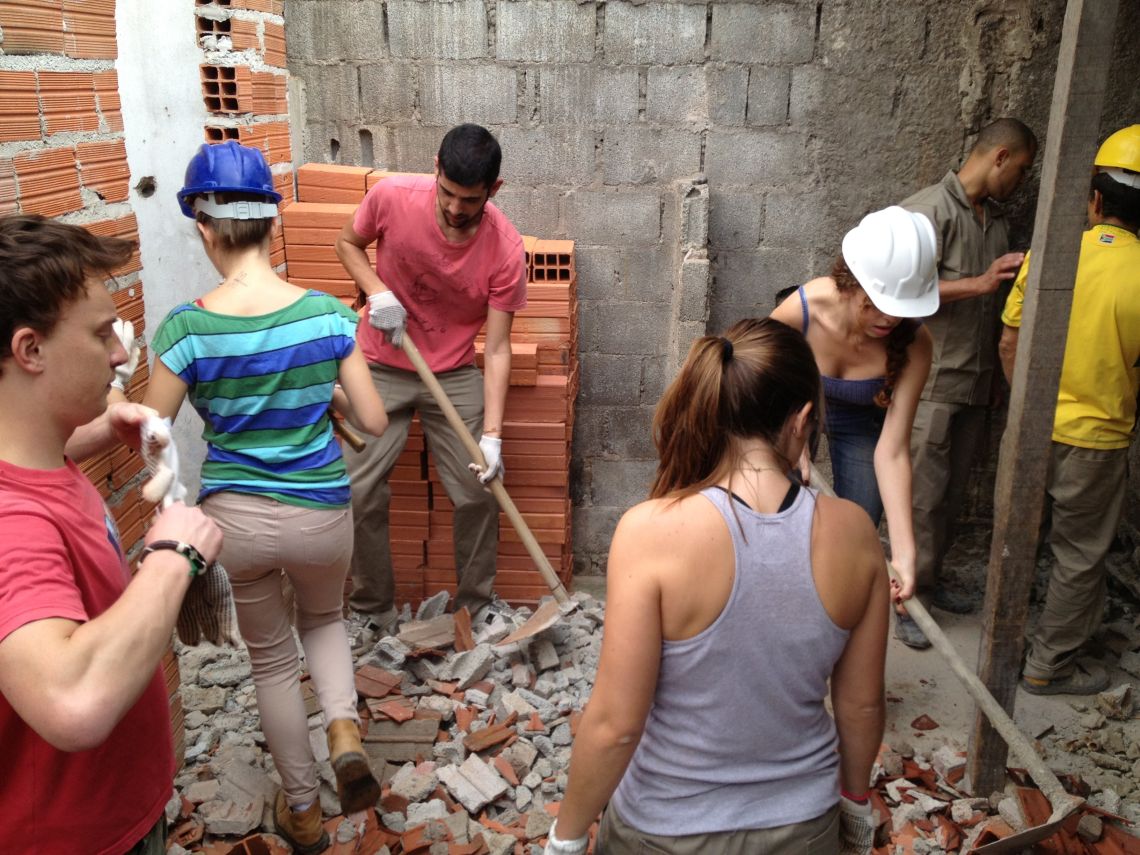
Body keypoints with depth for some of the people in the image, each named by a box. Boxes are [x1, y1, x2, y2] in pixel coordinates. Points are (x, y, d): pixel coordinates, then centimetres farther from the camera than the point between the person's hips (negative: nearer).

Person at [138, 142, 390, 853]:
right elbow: (374, 421, -5)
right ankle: (345, 728, 7)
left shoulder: (187, 328, -16)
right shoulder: (328, 314, -12)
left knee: (271, 658, 22)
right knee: (325, 619, 32)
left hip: (234, 518, 0)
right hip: (320, 515, 1)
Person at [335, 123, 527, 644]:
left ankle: (476, 608, 23)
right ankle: (372, 610, 19)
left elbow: (497, 349, -17)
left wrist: (492, 435, -24)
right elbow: (347, 243, 2)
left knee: (478, 494, 1)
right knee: (360, 493, -1)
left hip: (456, 375, 0)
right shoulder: (392, 197, -19)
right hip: (381, 368, 1)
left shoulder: (505, 249, -21)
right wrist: (376, 291, -19)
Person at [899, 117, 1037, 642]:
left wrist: (996, 373, 14)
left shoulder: (998, 220, 15)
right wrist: (981, 283, -22)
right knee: (923, 494, -3)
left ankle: (929, 578, 27)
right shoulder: (929, 211, -10)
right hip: (932, 379, -7)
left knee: (953, 491, 13)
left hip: (976, 381, 7)